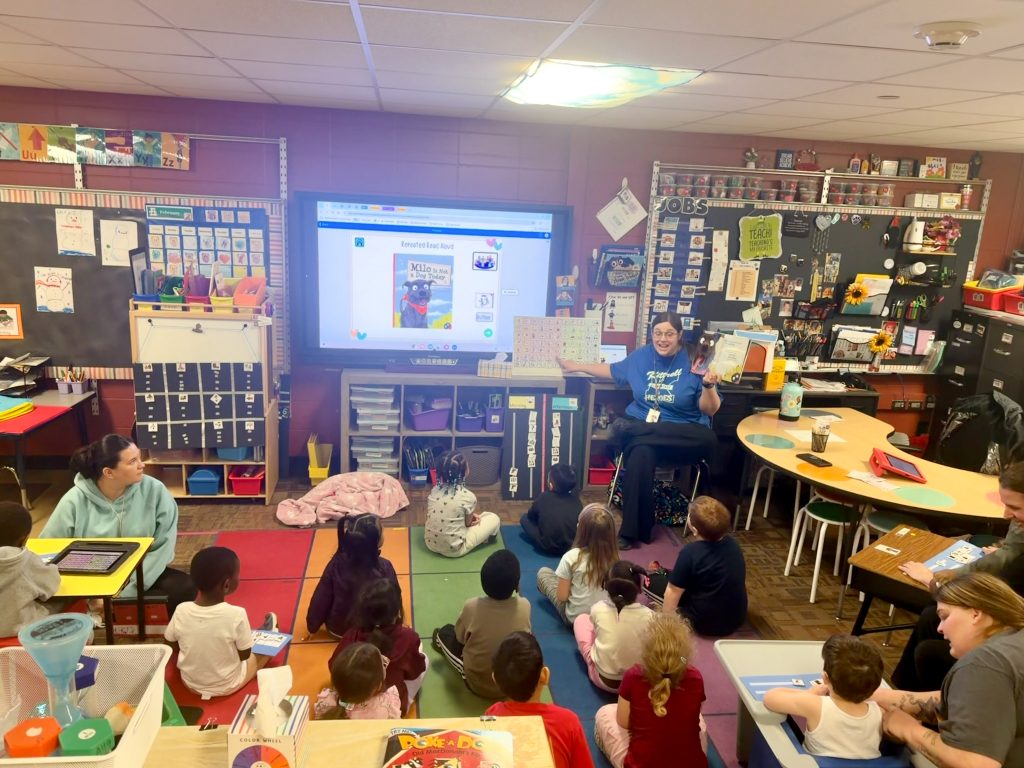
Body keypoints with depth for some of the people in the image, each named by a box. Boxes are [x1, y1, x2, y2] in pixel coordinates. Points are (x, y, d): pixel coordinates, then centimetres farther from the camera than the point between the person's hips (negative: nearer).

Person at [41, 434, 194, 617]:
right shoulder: (75, 501, -13)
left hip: (140, 575, 0)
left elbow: (164, 545, -10)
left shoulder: (154, 490, -12)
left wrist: (127, 590, -20)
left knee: (185, 587, -27)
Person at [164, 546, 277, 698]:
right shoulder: (236, 614, -29)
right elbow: (245, 655, -15)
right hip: (228, 686, -3)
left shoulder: (181, 611, -20)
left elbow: (171, 646, -3)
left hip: (190, 683, 3)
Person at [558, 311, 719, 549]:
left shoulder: (694, 362, -5)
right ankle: (632, 530, -30)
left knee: (707, 439, -36)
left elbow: (709, 410, -4)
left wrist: (708, 386, -23)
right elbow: (613, 370, 27)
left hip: (683, 436, -1)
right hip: (641, 426, 1)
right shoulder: (641, 356, 8)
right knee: (642, 452, -35)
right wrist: (577, 367, 29)